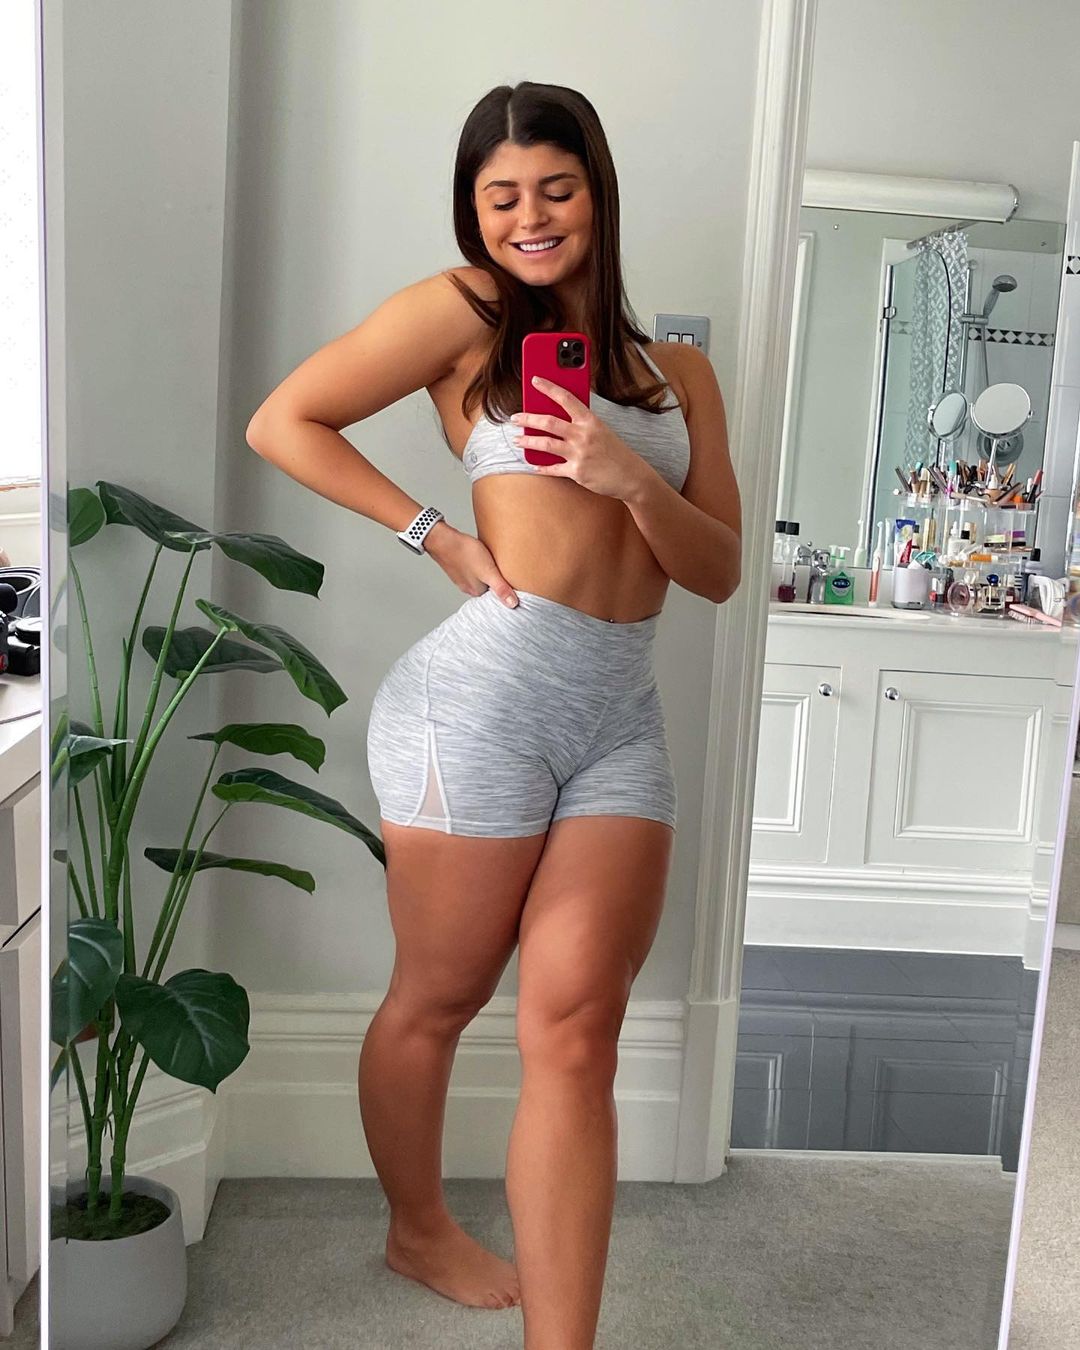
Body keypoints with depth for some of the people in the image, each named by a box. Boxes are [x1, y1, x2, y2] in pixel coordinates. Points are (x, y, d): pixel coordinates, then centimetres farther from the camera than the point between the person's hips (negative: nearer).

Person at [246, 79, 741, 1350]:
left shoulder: (678, 371, 18)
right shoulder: (465, 309, 4)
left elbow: (718, 569, 12)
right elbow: (282, 421, 0)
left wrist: (634, 480, -7)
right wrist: (437, 534, -2)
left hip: (623, 711, 4)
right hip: (488, 689, -4)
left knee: (574, 1032, 0)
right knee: (438, 1000, 12)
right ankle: (418, 1228, 39)